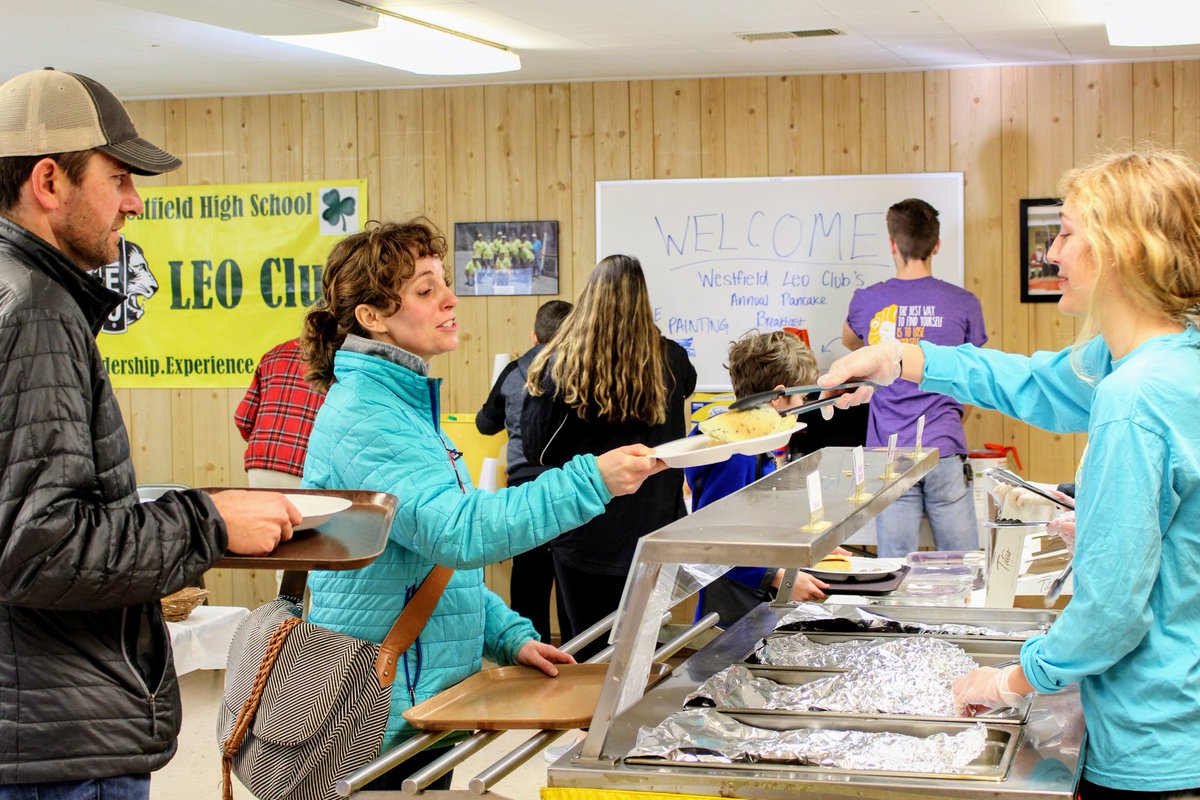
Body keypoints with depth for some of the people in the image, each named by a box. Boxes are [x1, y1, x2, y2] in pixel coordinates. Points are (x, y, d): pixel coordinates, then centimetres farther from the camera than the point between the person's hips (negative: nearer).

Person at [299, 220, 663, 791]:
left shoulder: (407, 401, 14)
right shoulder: (362, 417, -19)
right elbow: (457, 531, -31)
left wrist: (510, 637, 10)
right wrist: (590, 481, -34)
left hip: (426, 700, 10)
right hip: (389, 718, -10)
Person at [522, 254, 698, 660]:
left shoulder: (560, 366, -13)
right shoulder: (670, 362, -5)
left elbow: (537, 450, -6)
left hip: (584, 537, -2)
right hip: (651, 532, 2)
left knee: (590, 653, 9)